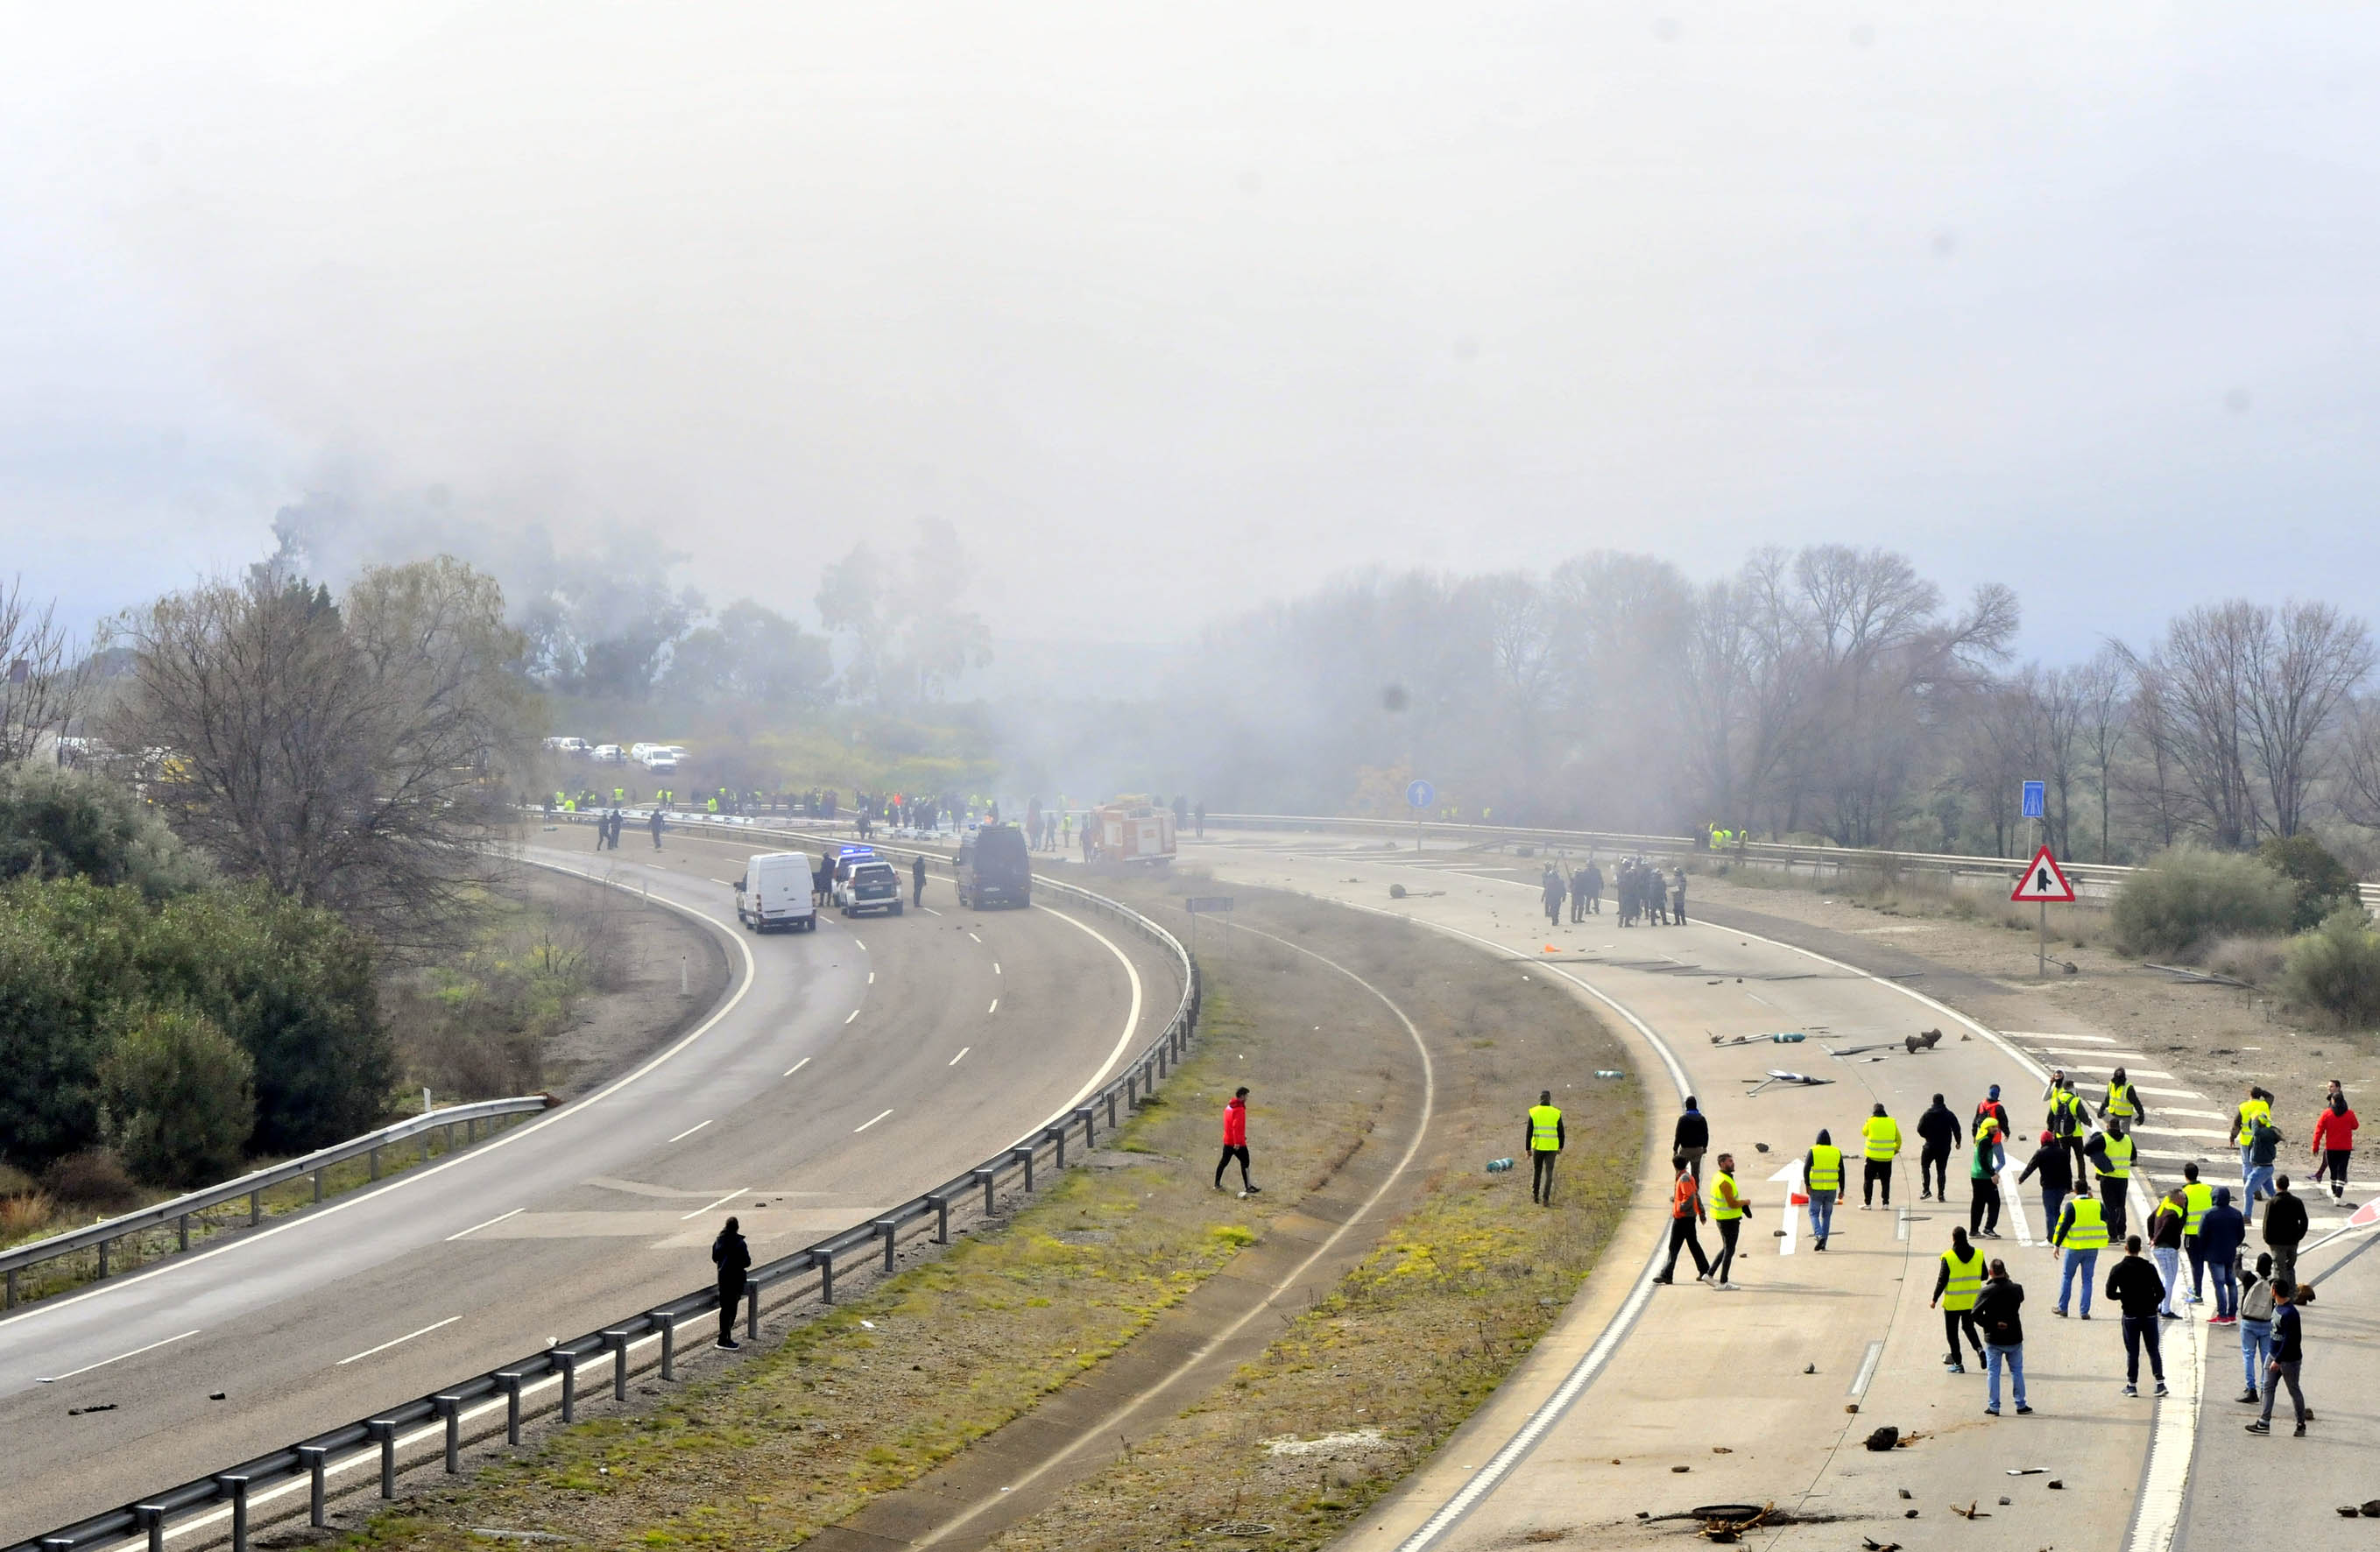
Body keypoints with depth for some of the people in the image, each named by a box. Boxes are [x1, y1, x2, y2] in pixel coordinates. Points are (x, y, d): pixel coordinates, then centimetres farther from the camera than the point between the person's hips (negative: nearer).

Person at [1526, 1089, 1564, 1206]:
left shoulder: (1533, 1112, -4)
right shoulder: (1556, 1113, -3)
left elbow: (1529, 1132, -6)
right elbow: (1561, 1133, 1)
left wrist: (1528, 1149, 0)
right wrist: (1561, 1147, 17)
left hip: (1538, 1147, 1)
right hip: (1551, 1148, 0)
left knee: (1537, 1170, 20)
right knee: (1548, 1173, 2)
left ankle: (1535, 1195, 29)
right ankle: (1545, 1199, -9)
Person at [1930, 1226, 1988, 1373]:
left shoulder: (1948, 1257, -15)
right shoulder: (1978, 1254, -4)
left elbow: (1942, 1280, -13)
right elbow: (1984, 1276, 5)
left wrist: (1934, 1300, -3)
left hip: (1952, 1302, -4)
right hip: (1972, 1301, 4)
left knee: (1952, 1332, 9)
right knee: (1968, 1327, 23)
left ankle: (1958, 1364, 10)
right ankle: (1979, 1349, -1)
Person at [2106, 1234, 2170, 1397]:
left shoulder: (2118, 1269, -8)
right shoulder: (2149, 1268, -5)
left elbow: (2110, 1293, -7)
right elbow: (2161, 1292, -4)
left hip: (2130, 1316, -1)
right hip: (2149, 1315, 1)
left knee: (2132, 1352, 6)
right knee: (2154, 1351, 9)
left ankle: (2132, 1385, 6)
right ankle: (2160, 1382, 5)